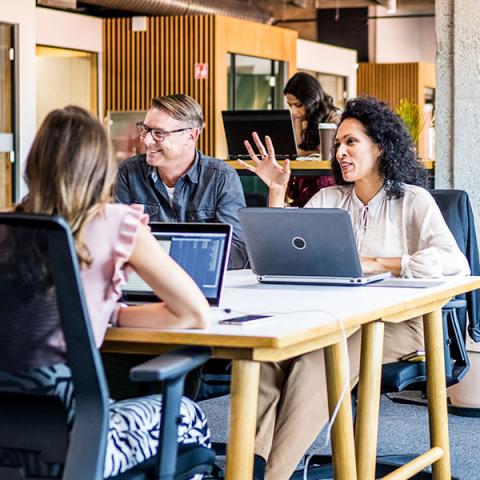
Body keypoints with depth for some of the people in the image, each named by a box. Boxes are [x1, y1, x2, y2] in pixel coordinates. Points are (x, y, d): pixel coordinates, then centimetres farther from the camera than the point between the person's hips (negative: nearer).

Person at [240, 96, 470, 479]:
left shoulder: (413, 201, 3)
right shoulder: (329, 199, 18)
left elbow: (455, 263, -12)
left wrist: (375, 264, -15)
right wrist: (277, 191, 4)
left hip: (394, 321, -4)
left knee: (318, 359, -35)